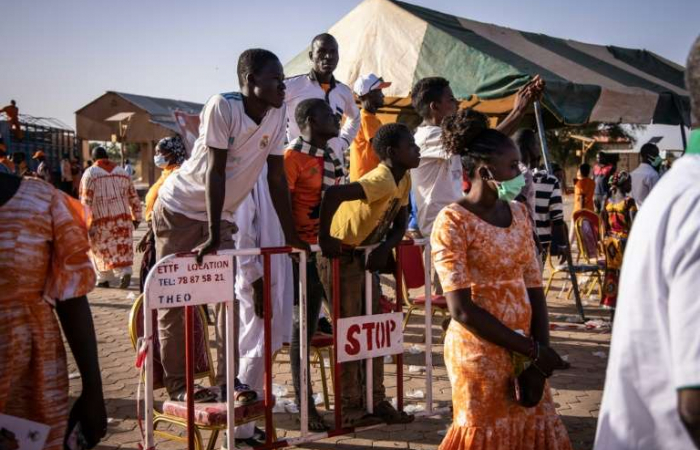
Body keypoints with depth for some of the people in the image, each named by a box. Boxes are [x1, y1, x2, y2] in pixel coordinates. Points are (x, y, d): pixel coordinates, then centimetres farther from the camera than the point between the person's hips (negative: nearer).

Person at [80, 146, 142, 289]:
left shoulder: (90, 173, -1)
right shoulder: (122, 172, 11)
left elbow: (85, 201, -8)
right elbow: (134, 197, 14)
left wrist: (86, 225, -7)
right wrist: (136, 218, 22)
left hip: (100, 220, -3)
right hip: (123, 218, 3)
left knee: (101, 250, 11)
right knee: (122, 249, 6)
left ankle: (104, 279, 14)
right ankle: (125, 272, -15)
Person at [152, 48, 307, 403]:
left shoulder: (276, 115, -6)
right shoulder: (222, 107, -24)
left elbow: (277, 178, -2)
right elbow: (215, 173, -26)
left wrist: (291, 236, -3)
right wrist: (213, 236, -28)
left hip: (220, 215, 6)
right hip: (179, 210, -6)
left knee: (228, 295, 2)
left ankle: (227, 380, 9)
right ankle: (176, 384, 9)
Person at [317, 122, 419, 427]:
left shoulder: (404, 179, 2)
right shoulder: (382, 180, -26)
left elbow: (400, 222, 8)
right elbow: (333, 194, -39)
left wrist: (386, 248, -11)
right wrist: (325, 239, -30)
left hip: (366, 257, 9)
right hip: (341, 256, -9)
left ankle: (377, 402, 21)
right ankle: (351, 408, 8)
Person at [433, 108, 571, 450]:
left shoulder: (519, 213, 6)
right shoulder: (453, 221, -14)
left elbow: (533, 287, 4)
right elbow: (462, 310, -18)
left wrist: (539, 354, -8)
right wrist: (532, 350, -16)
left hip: (525, 349, 6)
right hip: (480, 353, -6)